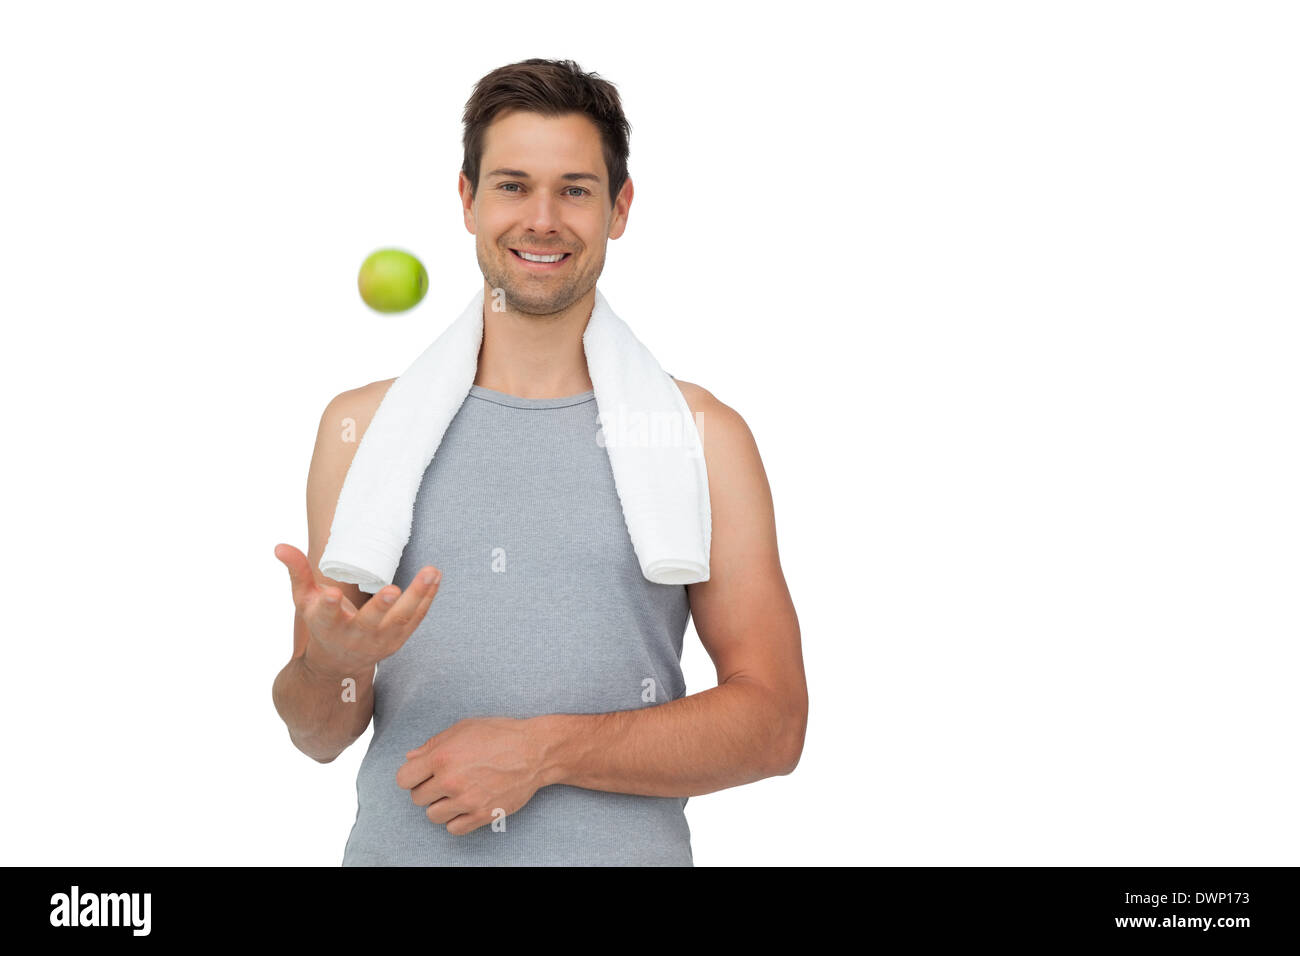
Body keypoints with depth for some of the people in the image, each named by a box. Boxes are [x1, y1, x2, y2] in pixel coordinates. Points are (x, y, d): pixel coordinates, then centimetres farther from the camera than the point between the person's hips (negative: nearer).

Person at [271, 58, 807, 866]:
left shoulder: (700, 435, -4)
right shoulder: (362, 426, 0)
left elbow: (773, 719, -7)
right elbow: (319, 736, 3)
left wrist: (545, 750, -15)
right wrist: (329, 664, -18)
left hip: (625, 850, -1)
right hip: (402, 847, 1)